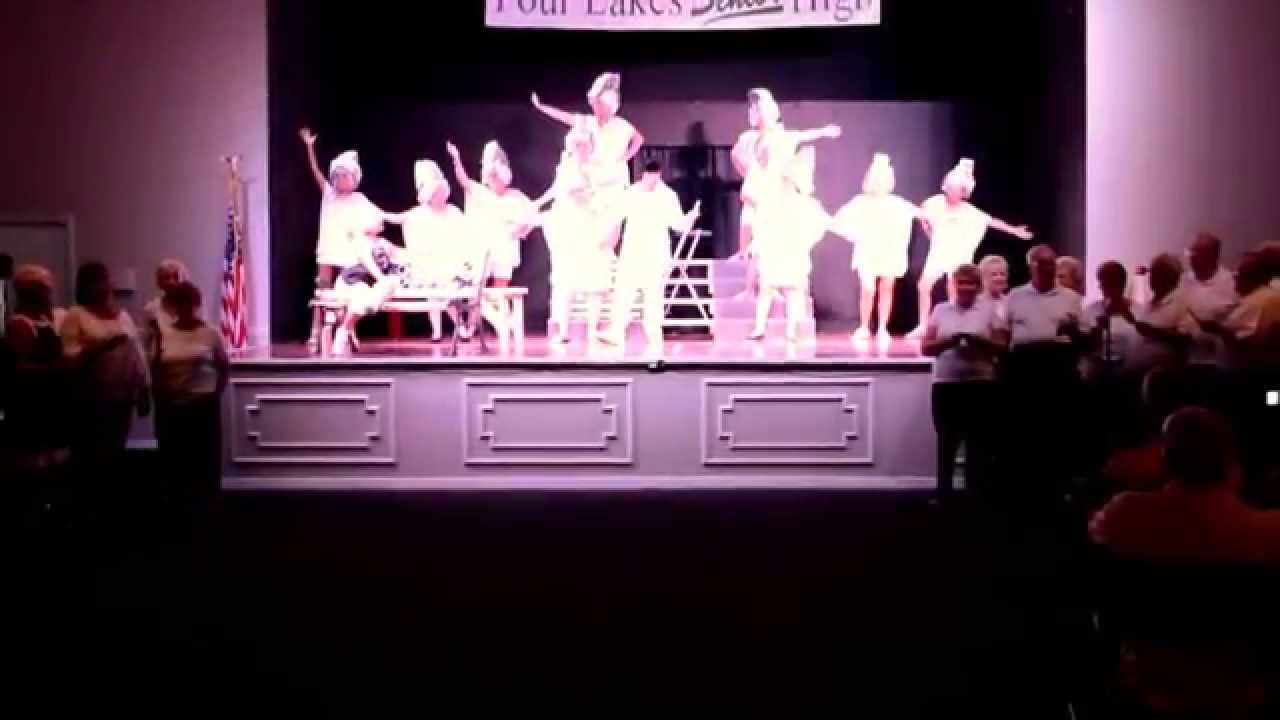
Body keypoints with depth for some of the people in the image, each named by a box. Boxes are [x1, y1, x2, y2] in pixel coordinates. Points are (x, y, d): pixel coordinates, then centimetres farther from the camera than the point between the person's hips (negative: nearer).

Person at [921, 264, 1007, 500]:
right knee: (946, 441, 4)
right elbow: (926, 347, 6)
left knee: (978, 443, 0)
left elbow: (1002, 347, 1)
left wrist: (979, 341, -16)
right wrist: (949, 340, -12)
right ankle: (943, 493, 11)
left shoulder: (989, 310, 6)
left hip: (980, 385, -1)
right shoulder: (941, 310, 9)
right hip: (946, 384, 1)